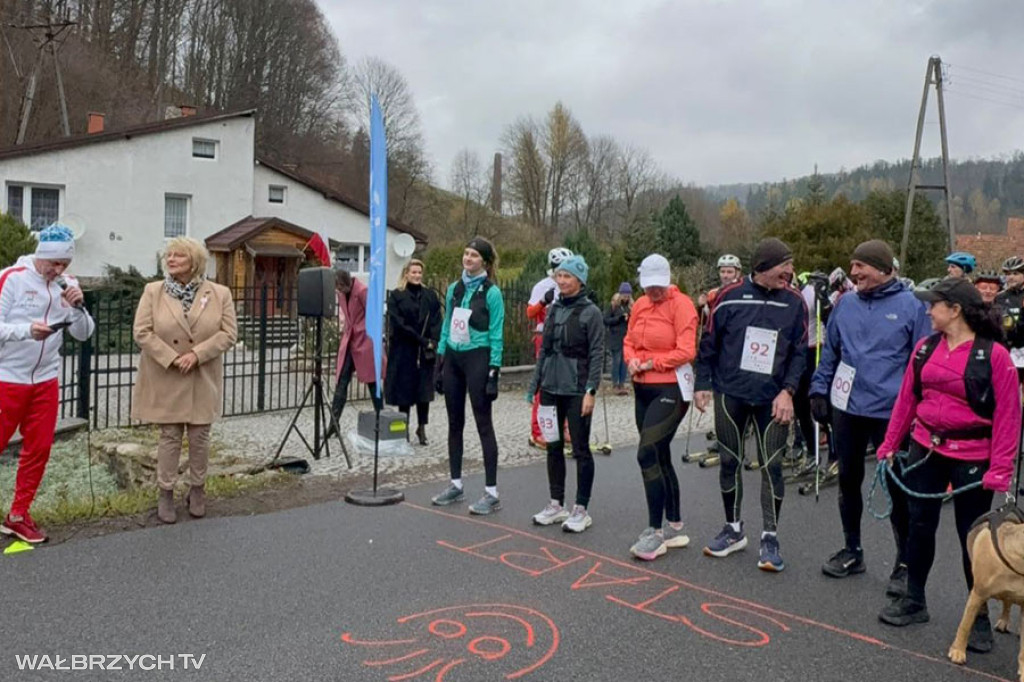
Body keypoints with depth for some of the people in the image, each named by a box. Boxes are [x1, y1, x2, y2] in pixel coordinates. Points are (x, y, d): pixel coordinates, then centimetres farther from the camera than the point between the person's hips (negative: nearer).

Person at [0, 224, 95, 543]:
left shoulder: (68, 284, 3)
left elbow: (83, 334, 1)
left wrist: (77, 307, -17)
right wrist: (27, 330, -31)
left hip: (46, 380, 5)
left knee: (39, 449, 8)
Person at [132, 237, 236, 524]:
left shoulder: (220, 294, -1)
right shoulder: (153, 291, 0)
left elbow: (229, 333, -6)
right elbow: (141, 332, -5)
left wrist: (196, 354, -17)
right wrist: (171, 358, -15)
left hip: (203, 380, 1)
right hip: (166, 380, 0)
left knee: (200, 437, 9)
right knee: (169, 437, 6)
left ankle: (197, 489, 26)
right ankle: (165, 493, 18)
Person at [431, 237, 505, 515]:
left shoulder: (491, 292, -7)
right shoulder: (454, 289, 10)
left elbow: (497, 335, -9)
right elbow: (446, 326, 14)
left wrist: (494, 372, -14)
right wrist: (439, 363, 10)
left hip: (478, 359, -6)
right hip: (453, 358, 6)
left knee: (483, 424, -3)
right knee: (455, 423, 11)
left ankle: (491, 493, 2)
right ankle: (456, 485, 23)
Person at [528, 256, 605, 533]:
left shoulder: (591, 312, -6)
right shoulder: (553, 309, 10)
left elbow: (596, 355, -9)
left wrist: (591, 391, -15)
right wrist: (535, 384, 12)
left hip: (576, 391, -6)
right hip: (550, 389, 6)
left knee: (580, 450, 2)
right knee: (553, 447, 12)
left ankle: (581, 510, 12)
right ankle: (556, 505, 24)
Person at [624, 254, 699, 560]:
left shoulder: (681, 304, -11)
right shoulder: (640, 305, 10)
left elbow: (686, 351, -17)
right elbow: (629, 341, 17)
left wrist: (650, 363, -14)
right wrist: (632, 360, -4)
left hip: (670, 390, -8)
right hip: (643, 389, 8)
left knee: (647, 455, -13)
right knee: (659, 457, 13)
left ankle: (655, 532, -2)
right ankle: (675, 527, 27)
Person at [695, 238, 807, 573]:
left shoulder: (794, 301, -2)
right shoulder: (731, 295, -5)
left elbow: (800, 351, 2)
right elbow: (709, 342, 2)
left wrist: (788, 391, -9)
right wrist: (702, 385, 1)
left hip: (772, 398, 0)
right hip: (730, 394, 0)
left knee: (771, 466, 1)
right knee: (730, 462, 10)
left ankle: (770, 537, 14)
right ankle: (733, 529, 27)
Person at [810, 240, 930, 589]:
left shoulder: (910, 306, -6)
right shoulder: (845, 305, 4)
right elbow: (829, 352, 12)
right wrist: (819, 390, 8)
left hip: (891, 412, -4)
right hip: (846, 407, 4)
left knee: (898, 487, 5)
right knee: (849, 480, 15)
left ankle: (904, 562, 20)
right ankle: (852, 550, 32)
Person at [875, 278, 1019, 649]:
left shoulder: (993, 354, -12)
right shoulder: (925, 347, 4)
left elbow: (1008, 414, -12)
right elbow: (907, 399, 9)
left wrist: (1000, 471, -15)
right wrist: (890, 445, 10)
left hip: (971, 459, -5)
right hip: (925, 449, 5)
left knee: (972, 535, 6)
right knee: (920, 525, 12)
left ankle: (979, 617, 24)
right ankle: (914, 601, 28)